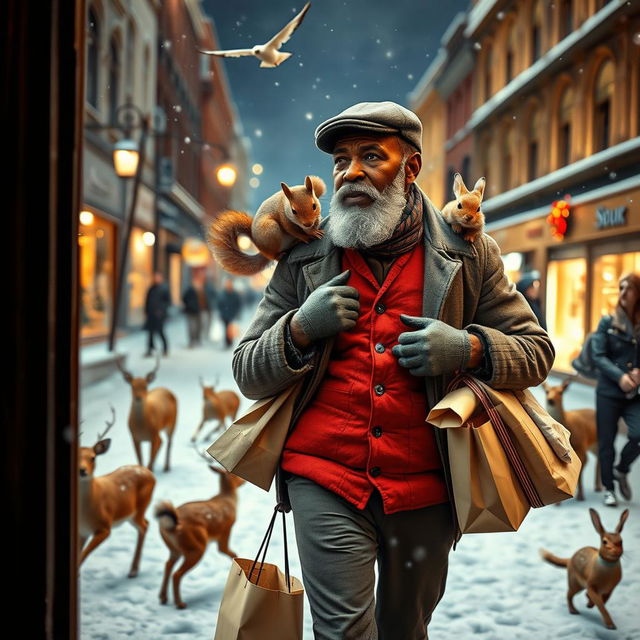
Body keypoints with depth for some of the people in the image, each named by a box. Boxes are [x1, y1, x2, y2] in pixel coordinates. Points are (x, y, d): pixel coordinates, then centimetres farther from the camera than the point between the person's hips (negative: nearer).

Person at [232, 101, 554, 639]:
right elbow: (247, 375, 6)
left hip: (426, 492, 1)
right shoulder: (304, 260, 4)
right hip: (325, 482, -1)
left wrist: (470, 348, -15)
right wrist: (300, 328, -14)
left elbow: (537, 352, 6)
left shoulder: (468, 256, 2)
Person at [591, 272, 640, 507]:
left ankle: (621, 470, 13)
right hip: (608, 391, 0)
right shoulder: (608, 322, -1)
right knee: (606, 441, 5)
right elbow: (598, 356, -7)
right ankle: (608, 488, 23)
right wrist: (619, 376, -18)